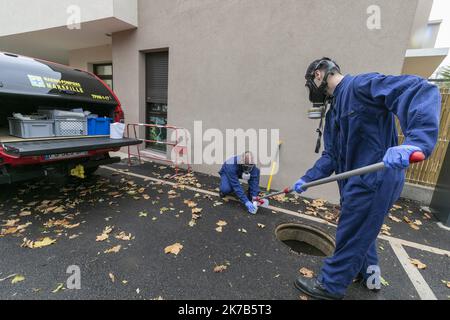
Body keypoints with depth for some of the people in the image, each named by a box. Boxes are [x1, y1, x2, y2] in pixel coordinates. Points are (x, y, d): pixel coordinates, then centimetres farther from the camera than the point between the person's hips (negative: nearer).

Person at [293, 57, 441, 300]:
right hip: (358, 181, 9)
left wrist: (415, 141, -41)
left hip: (375, 179, -9)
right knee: (361, 231, 25)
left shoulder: (361, 85, -12)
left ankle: (331, 285, 23)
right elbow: (331, 155, 11)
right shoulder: (334, 110, 14)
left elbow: (421, 91, -25)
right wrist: (307, 179, 2)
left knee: (351, 237, 5)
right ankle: (368, 274, 47)